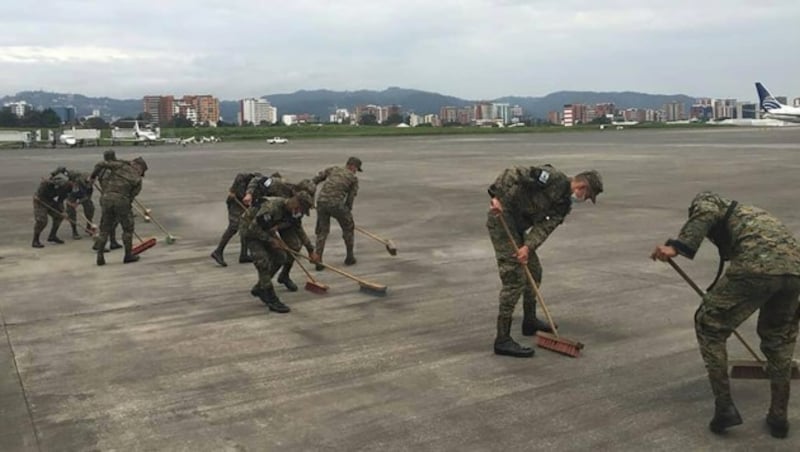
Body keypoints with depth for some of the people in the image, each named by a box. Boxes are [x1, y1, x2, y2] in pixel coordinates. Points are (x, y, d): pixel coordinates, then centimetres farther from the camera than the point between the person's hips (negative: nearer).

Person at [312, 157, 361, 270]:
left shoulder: (333, 169, 21)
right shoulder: (353, 178, 12)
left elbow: (315, 180, 12)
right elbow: (350, 198, 10)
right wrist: (347, 213, 20)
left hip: (321, 201, 3)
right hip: (336, 204, -3)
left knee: (322, 231, 16)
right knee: (348, 228, 20)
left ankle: (318, 261, 9)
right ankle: (350, 257, 29)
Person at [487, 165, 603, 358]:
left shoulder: (565, 204, 10)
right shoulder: (553, 178, -16)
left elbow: (545, 226, -4)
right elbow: (512, 174, -22)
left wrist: (528, 247, -20)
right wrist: (497, 197, -31)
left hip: (517, 225, 10)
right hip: (502, 217, -10)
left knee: (534, 270, 20)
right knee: (515, 278, -13)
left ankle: (530, 321, 37)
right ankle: (502, 340, -10)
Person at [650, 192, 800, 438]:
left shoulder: (705, 198, 24)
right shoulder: (749, 213, 41)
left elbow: (705, 213, -5)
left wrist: (676, 246, -17)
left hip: (757, 265, -7)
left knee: (709, 325, 14)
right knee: (778, 336, 29)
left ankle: (724, 408, 13)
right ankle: (779, 416, 32)